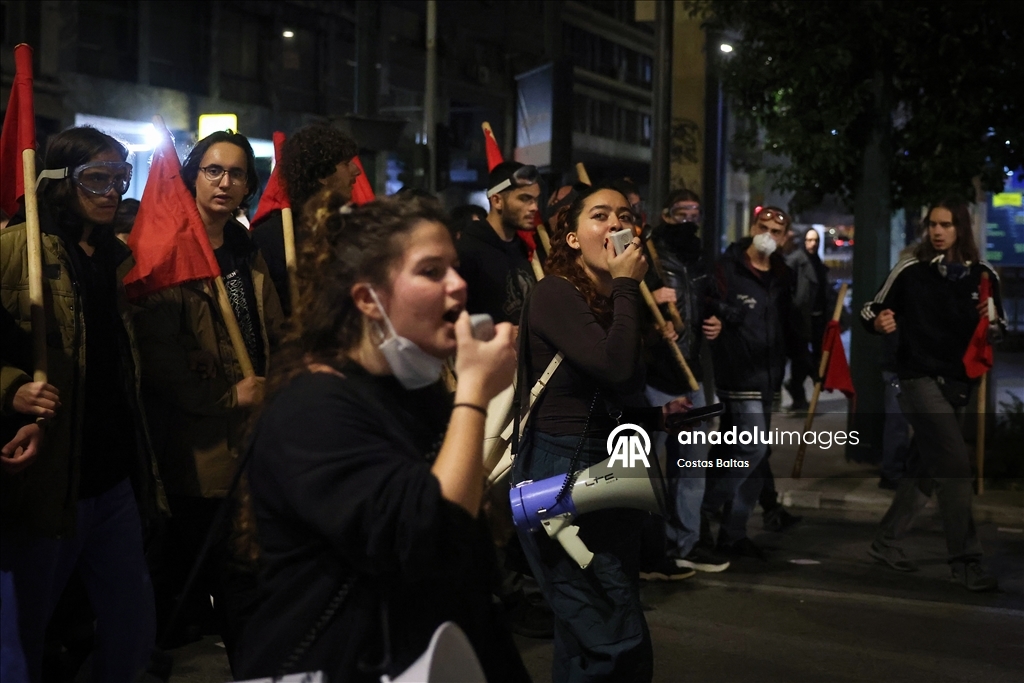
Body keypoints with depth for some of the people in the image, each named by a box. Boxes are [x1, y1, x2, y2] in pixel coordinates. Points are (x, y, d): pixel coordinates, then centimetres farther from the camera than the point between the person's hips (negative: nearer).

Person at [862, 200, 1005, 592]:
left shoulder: (983, 276, 5)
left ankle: (886, 542, 26)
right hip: (920, 379, -5)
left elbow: (1000, 327, 13)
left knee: (925, 467, 12)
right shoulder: (910, 272, -5)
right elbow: (872, 311, 0)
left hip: (958, 383, 5)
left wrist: (992, 320, -9)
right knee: (955, 464, -14)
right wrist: (879, 323, -22)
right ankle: (965, 561, -7)